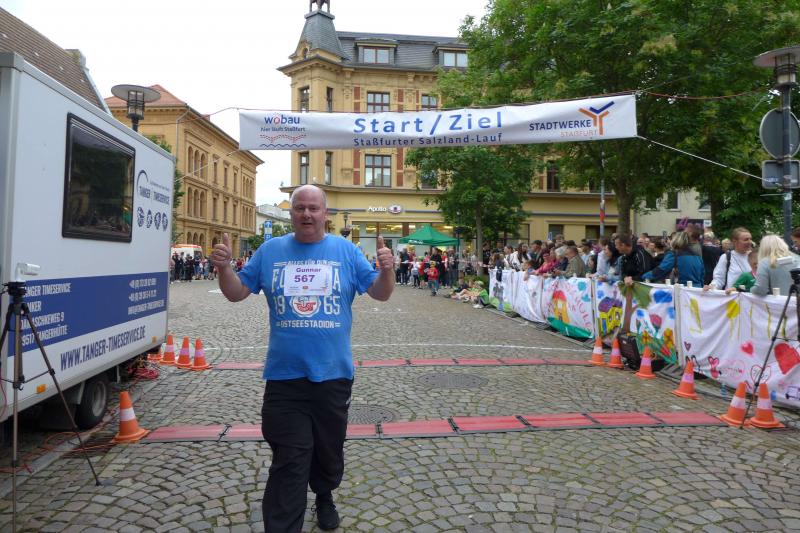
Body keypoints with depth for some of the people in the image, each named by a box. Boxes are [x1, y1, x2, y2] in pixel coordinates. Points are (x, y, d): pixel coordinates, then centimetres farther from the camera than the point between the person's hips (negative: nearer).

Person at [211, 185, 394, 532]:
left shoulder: (346, 251, 0)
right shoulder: (270, 250, 3)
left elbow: (380, 294, -1)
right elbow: (236, 293, 7)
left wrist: (386, 270, -21)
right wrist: (224, 267, -12)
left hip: (333, 373, 1)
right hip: (284, 376, -1)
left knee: (329, 449, 20)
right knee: (288, 463, 3)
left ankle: (324, 497, 48)